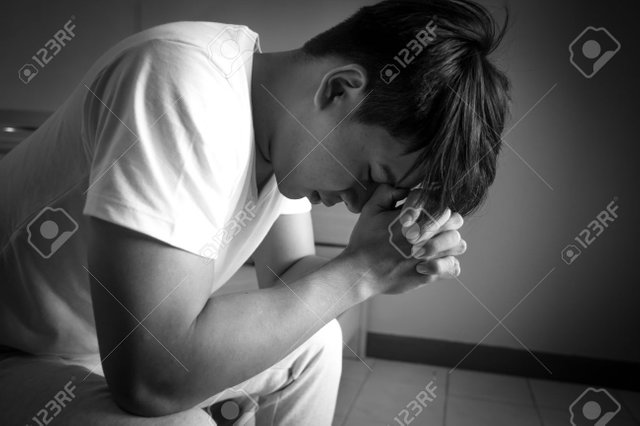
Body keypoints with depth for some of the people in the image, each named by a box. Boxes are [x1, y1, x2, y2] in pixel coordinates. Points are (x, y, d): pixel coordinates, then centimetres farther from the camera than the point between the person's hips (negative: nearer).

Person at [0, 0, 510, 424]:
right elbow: (151, 375, -36)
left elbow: (288, 280, 0)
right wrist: (358, 272, -28)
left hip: (118, 345, 7)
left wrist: (387, 266, -20)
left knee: (317, 341, 7)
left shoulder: (282, 124, -6)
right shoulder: (187, 84, -32)